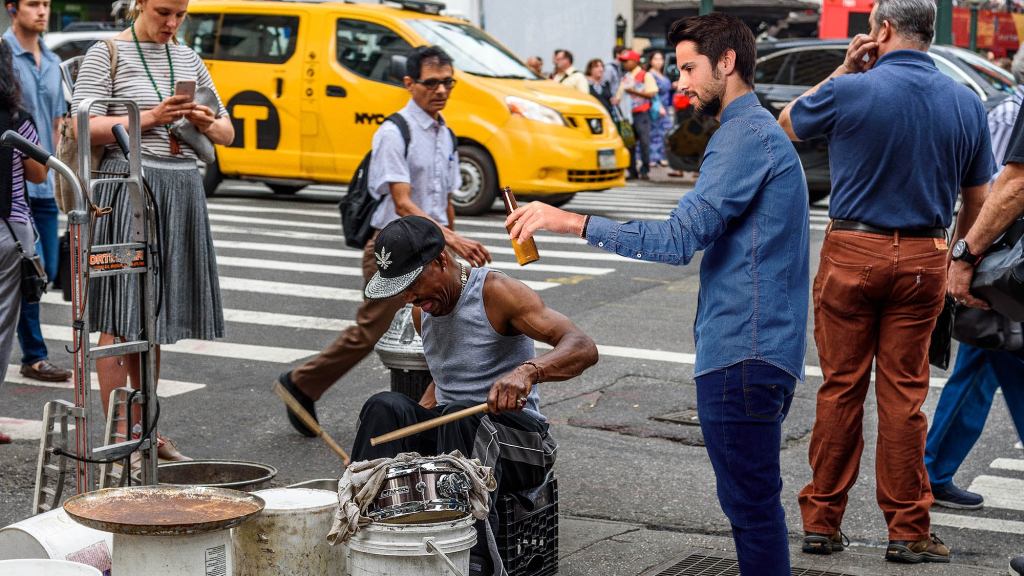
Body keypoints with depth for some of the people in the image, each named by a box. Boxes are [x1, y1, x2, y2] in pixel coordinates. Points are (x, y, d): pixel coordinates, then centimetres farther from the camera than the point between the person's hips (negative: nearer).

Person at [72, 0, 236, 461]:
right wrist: (148, 118, -18)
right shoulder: (106, 54, -1)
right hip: (128, 185, -6)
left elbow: (227, 134, 20)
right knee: (118, 318, -6)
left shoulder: (188, 59, 16)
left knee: (153, 317, 11)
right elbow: (85, 128, -10)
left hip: (182, 187, 6)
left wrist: (207, 123, -3)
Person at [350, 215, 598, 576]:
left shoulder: (495, 292, -14)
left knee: (463, 421, -38)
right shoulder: (423, 309, 8)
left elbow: (584, 348, -25)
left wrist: (528, 370, -45)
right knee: (385, 408, -23)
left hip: (517, 441, -6)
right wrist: (414, 420, 6)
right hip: (447, 431, 6)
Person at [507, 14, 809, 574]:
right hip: (756, 352, 11)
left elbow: (681, 238, -22)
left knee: (750, 504, -4)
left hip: (742, 355, -11)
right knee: (753, 500, 17)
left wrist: (572, 222, -21)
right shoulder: (758, 130, 20)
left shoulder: (746, 135, -15)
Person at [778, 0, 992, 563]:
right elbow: (977, 200, 8)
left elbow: (787, 123, 10)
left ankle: (821, 521, 13)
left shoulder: (851, 92, -10)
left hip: (852, 253, -2)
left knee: (840, 387, 6)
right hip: (923, 261, 2)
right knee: (904, 393, 7)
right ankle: (908, 531, 10)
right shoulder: (967, 104, 2)